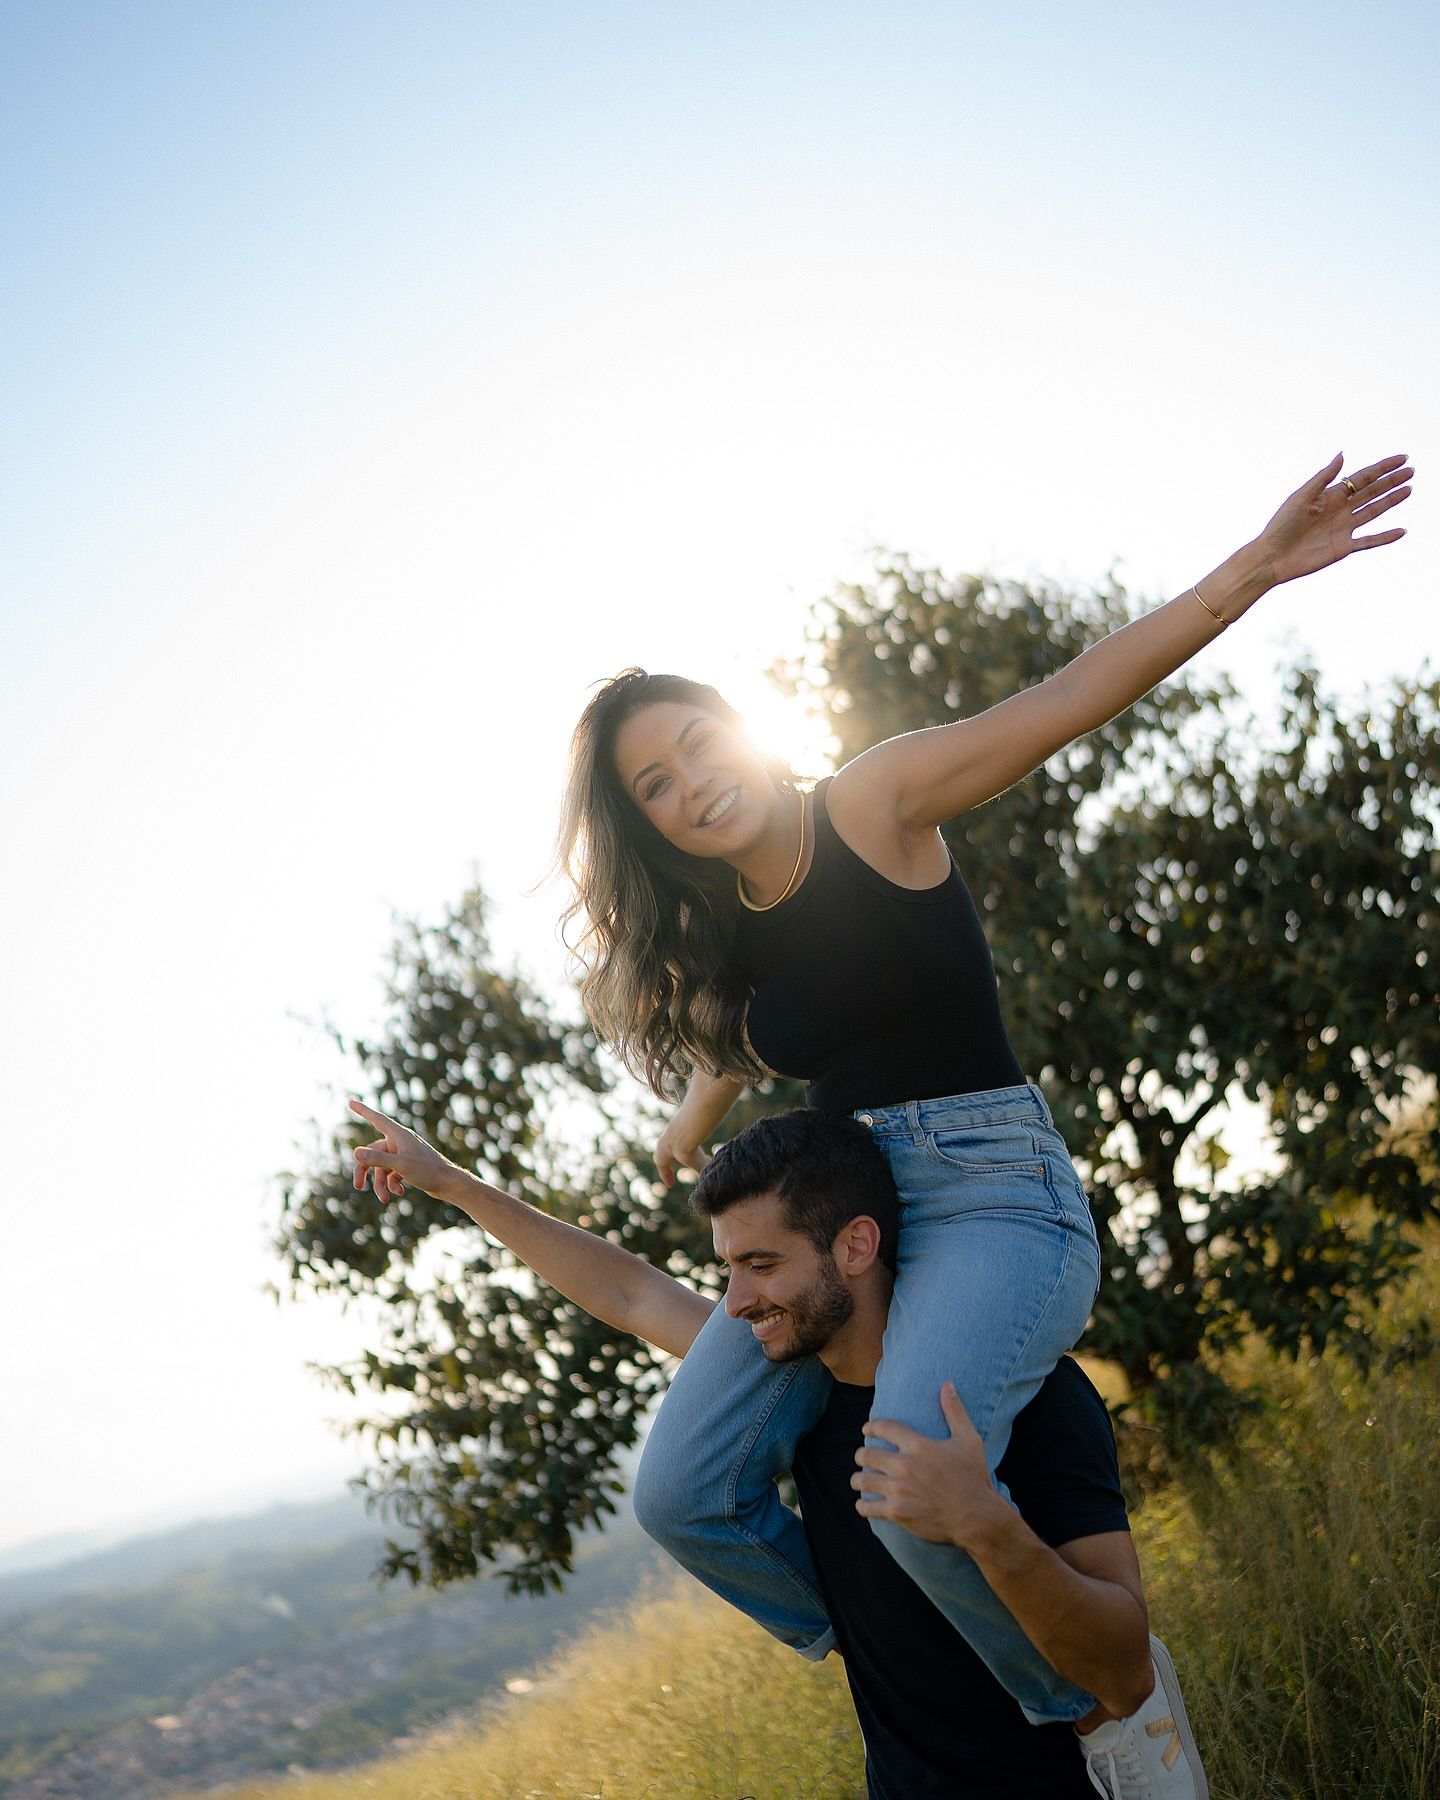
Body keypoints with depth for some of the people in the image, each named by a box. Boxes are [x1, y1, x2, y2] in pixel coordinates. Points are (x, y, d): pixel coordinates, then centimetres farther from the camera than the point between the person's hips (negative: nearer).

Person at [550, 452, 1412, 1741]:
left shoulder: (874, 803, -6)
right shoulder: (717, 936, 11)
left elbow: (1075, 696, -13)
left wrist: (1256, 567, -22)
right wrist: (695, 1127, 53)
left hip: (988, 1187, -6)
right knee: (683, 1498, -8)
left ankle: (1103, 1705, -1)